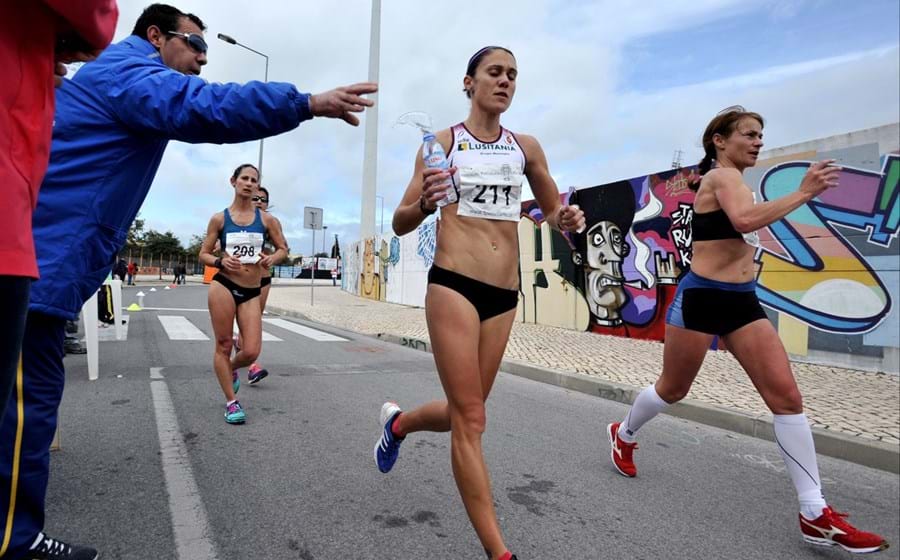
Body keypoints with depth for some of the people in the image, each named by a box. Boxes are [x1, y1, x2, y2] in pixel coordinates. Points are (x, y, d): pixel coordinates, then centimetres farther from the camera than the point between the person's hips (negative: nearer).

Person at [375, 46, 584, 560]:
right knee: (471, 422, -5)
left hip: (506, 295, 5)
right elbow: (401, 224, 0)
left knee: (462, 414, 15)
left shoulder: (526, 147, 12)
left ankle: (398, 422, 47)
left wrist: (565, 220, -2)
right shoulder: (443, 143, 2)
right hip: (453, 286, -4)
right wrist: (424, 203, -23)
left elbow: (553, 209, 22)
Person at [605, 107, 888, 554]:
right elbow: (745, 220, -31)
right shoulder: (722, 175, -9)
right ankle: (623, 435, 37)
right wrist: (804, 192, -25)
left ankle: (815, 515, 2)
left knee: (787, 396, -4)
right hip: (701, 298, -8)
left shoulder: (730, 182, 18)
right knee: (673, 390, 9)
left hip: (741, 302, 8)